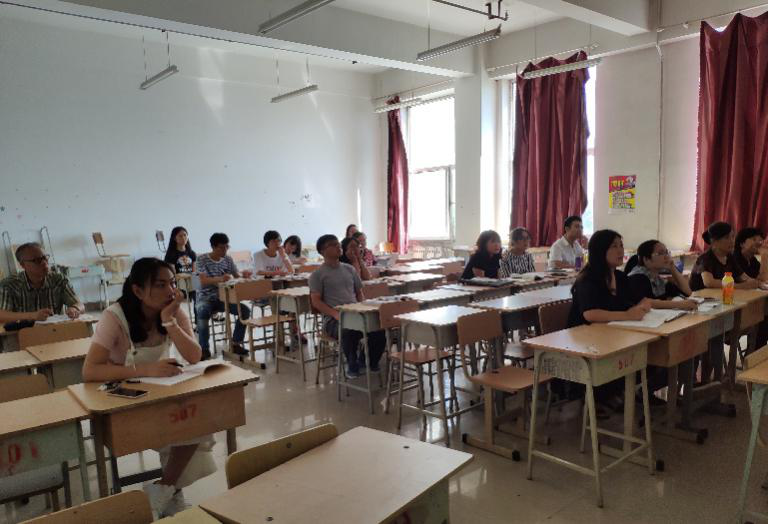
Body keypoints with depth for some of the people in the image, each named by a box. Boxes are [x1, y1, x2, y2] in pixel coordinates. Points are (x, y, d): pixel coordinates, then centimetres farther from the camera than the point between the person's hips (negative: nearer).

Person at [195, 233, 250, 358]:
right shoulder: (202, 260, -8)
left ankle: (235, 344, -8)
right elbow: (203, 281, -21)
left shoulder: (228, 259, 6)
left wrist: (243, 275, -20)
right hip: (206, 298, -4)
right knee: (203, 313, -38)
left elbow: (237, 276, 6)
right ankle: (204, 349, -22)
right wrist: (220, 279, -42)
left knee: (245, 310, -20)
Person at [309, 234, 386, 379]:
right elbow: (316, 301, -4)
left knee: (380, 326, -23)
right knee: (349, 331, -39)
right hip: (333, 319, -5)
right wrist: (336, 314, -20)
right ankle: (352, 365, -10)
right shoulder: (317, 274, 3)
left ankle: (367, 360, 4)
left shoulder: (350, 269, 19)